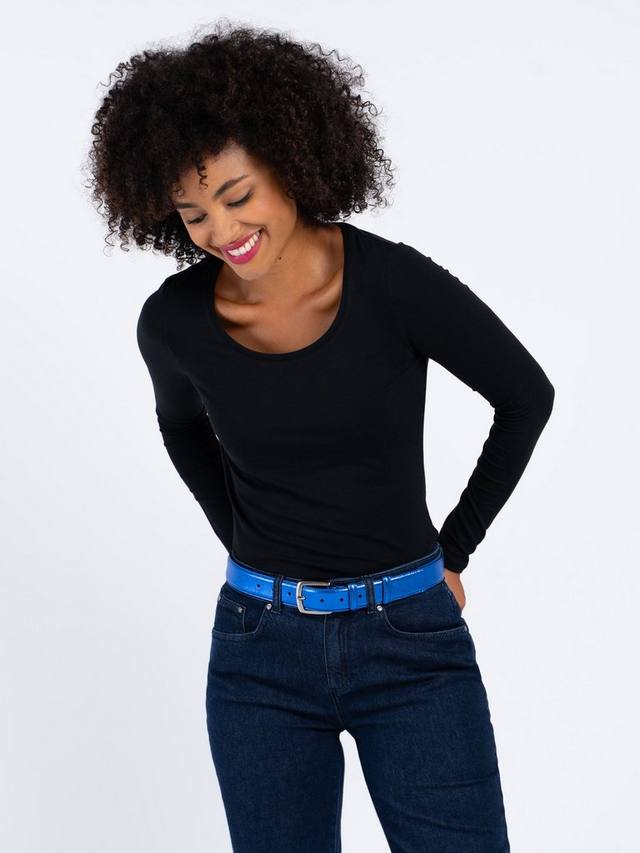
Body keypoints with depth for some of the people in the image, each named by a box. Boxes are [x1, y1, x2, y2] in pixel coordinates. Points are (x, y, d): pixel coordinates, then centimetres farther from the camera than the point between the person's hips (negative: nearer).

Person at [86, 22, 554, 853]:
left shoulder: (395, 282, -15)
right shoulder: (173, 319, -7)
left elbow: (527, 397, -1)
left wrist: (453, 550, 3)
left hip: (412, 638, -2)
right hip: (260, 650, 2)